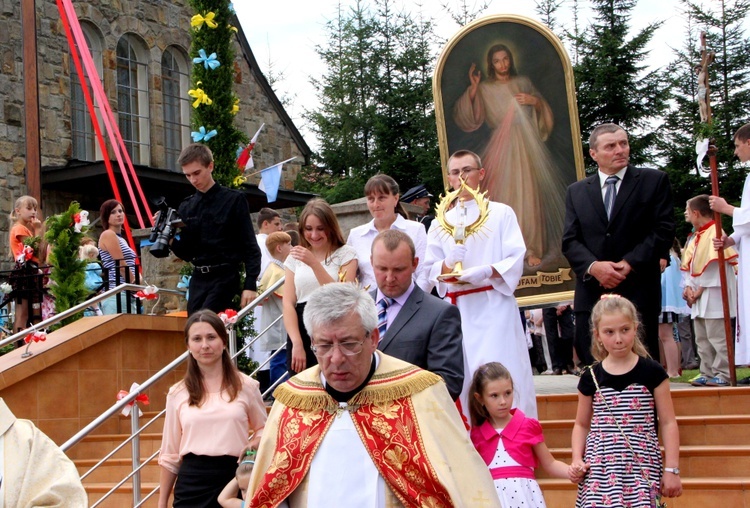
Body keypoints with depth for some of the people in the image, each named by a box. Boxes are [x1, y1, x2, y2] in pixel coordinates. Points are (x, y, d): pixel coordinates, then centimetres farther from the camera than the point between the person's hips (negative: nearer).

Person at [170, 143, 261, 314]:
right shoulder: (186, 207, 10)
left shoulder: (234, 200, -3)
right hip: (198, 279, 5)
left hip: (225, 277, -5)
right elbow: (186, 253, 13)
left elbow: (250, 246, -5)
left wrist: (250, 285, -11)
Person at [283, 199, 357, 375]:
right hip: (301, 331, 3)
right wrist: (297, 344, -10)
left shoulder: (346, 254, 3)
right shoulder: (295, 258, 12)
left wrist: (314, 264, -17)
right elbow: (288, 303, 3)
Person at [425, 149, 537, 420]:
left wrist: (486, 271, -19)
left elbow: (515, 260, -2)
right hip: (457, 309, 3)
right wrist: (448, 265, -13)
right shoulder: (441, 223, 15)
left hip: (495, 305, -2)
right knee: (465, 380, 0)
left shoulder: (501, 213, 7)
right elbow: (430, 269, 9)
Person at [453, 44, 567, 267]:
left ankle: (531, 248, 2)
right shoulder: (485, 89, 7)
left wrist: (535, 101, -4)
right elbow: (467, 119, -4)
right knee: (504, 195, -9)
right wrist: (473, 88, -11)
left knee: (530, 195, -3)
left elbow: (544, 112, 17)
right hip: (502, 149, -2)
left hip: (528, 146, 2)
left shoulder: (523, 83, 14)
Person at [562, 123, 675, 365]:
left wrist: (630, 264, -13)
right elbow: (570, 240, 7)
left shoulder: (654, 181, 6)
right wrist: (593, 266, -13)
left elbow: (664, 230, -2)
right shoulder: (576, 191, 14)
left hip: (638, 292, -2)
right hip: (591, 294, 2)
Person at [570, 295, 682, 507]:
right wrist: (577, 459, 1)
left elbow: (667, 423, 2)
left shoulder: (652, 372, 0)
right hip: (600, 468, 2)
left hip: (642, 467, -1)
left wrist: (672, 469, -2)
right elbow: (581, 425, 16)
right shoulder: (591, 378, 6)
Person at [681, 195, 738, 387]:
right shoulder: (694, 237, 15)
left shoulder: (714, 233, -11)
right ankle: (707, 373, 16)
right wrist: (688, 288, -1)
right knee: (702, 339, 11)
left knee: (717, 338, -7)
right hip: (698, 297, 9)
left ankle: (723, 375, -3)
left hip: (713, 296, -9)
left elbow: (714, 265, -16)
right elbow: (688, 266, 15)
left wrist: (699, 290, -13)